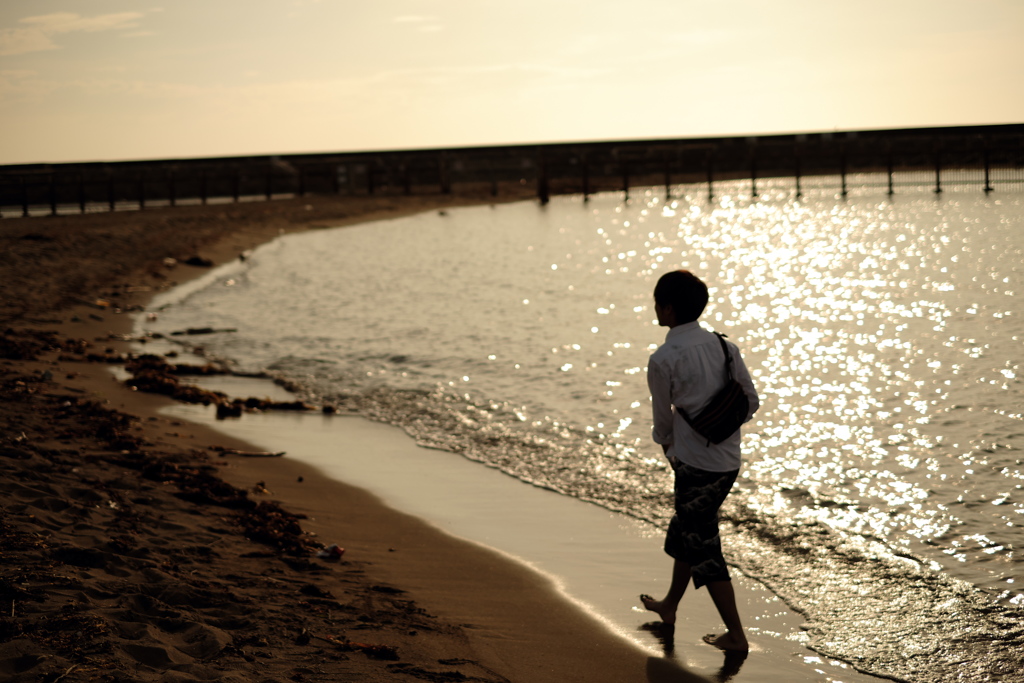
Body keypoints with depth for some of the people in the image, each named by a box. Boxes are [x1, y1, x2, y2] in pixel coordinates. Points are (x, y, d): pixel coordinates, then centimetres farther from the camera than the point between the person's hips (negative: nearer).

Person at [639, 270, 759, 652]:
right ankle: (669, 606, 43)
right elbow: (751, 402, 8)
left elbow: (663, 419, -2)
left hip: (695, 464, -7)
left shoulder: (663, 360, -15)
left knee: (703, 548, 4)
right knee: (685, 531, 25)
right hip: (729, 460, 8)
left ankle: (736, 635, 8)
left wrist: (666, 443, 20)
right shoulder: (724, 346, 2)